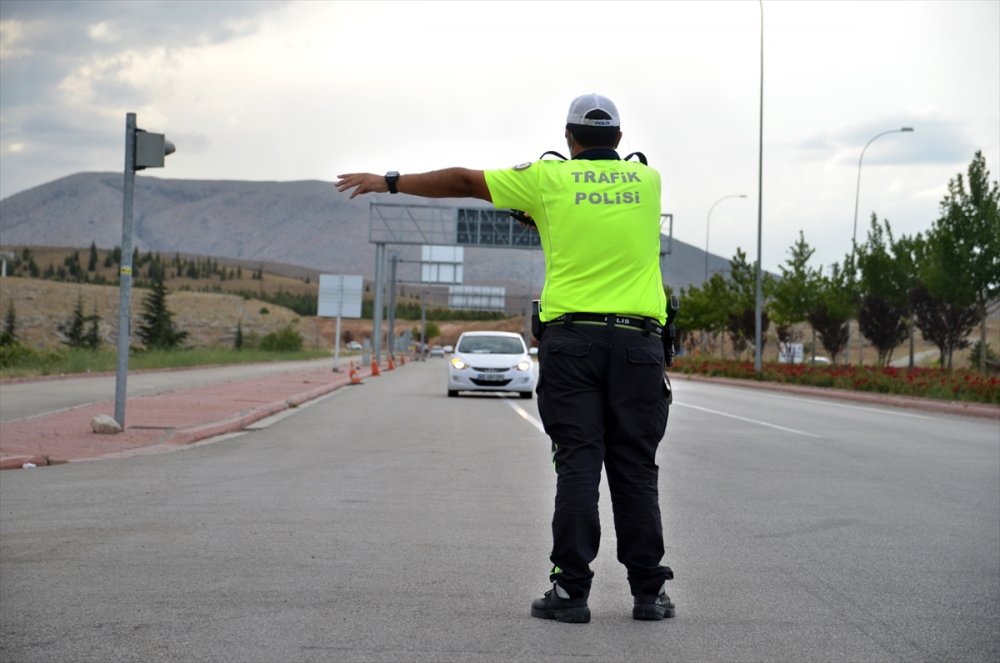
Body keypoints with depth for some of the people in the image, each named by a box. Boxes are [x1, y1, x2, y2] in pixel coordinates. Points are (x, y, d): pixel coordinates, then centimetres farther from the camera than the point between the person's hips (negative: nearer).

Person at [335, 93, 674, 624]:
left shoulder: (549, 179, 4)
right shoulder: (648, 179, 11)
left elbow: (463, 182, 10)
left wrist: (389, 182, 20)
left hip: (570, 336, -1)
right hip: (638, 340, 2)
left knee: (577, 464, -1)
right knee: (636, 469, 5)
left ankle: (570, 591, -2)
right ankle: (648, 592, 6)